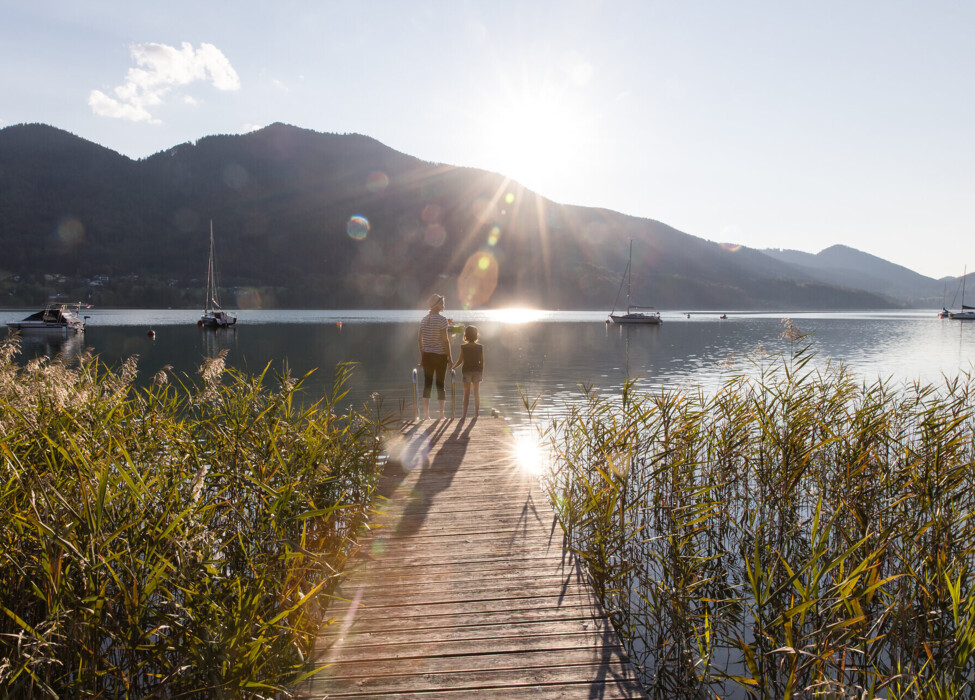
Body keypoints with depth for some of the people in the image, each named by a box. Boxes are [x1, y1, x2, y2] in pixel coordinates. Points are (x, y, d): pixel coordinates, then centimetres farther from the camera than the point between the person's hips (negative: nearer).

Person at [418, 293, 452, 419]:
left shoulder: (424, 319, 8)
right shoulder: (441, 319, -12)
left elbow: (420, 339, 9)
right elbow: (445, 340, -14)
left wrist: (422, 357, 16)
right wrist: (449, 357, -6)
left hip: (427, 355, 5)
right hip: (440, 355, -5)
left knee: (427, 383, 7)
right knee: (440, 384, 3)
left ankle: (426, 414, 6)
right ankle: (441, 414, 7)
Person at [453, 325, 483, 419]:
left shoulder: (463, 347, -7)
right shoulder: (480, 347, -2)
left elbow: (460, 361, -7)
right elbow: (482, 361, -1)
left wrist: (453, 368, 6)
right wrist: (482, 372, 9)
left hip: (467, 371, -1)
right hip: (477, 371, 2)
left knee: (467, 392, 3)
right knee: (476, 391, 10)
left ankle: (464, 414, -2)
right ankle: (476, 413, 12)